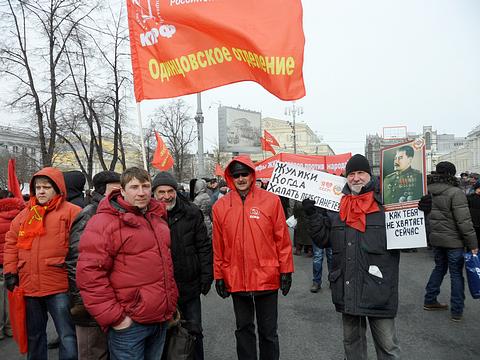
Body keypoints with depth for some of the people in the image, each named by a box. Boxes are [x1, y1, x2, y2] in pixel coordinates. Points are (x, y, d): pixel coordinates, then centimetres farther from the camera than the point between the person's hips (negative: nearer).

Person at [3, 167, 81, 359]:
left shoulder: (71, 212, -6)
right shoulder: (25, 214, 12)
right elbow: (11, 243, 15)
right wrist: (10, 271, 8)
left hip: (59, 286, -6)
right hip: (29, 286, 6)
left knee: (67, 335, 1)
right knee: (34, 333, 22)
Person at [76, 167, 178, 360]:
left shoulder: (158, 217, 10)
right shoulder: (104, 222, -13)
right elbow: (90, 274, -19)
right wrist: (114, 317, -17)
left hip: (162, 319, 7)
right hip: (128, 323, -7)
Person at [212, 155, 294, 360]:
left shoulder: (271, 201, -5)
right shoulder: (221, 206, -1)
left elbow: (282, 239, -2)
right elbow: (218, 245, 3)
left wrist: (286, 271, -2)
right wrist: (219, 276, 5)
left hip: (267, 277, -1)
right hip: (236, 280, 2)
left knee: (268, 331, 14)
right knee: (243, 329, 18)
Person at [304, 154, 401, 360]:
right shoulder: (336, 205, 6)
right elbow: (323, 239, 6)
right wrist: (312, 214, -6)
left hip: (378, 288, -3)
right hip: (347, 288, 4)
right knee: (351, 339, 22)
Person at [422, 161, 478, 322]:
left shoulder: (427, 192, 2)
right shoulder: (455, 193, -18)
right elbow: (464, 221, -20)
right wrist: (473, 243, -13)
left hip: (435, 238, 6)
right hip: (453, 240, -6)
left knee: (439, 267, 21)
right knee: (456, 273, 6)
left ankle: (430, 300, 29)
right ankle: (456, 311, 15)